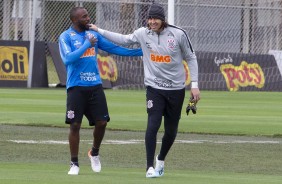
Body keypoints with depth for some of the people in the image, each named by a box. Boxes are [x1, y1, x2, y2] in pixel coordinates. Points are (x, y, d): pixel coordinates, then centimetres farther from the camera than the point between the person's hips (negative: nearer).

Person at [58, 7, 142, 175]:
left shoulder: (93, 35, 12)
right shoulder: (66, 37, -4)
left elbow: (114, 48, 15)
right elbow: (68, 59, -18)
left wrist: (140, 52, 10)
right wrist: (87, 44, -15)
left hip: (95, 85, 5)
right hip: (76, 87, -5)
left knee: (101, 122, 0)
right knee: (75, 125, -5)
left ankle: (95, 153, 26)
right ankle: (74, 164, 5)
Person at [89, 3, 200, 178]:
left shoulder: (178, 34, -9)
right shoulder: (143, 33, -3)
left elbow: (191, 58, 0)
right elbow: (124, 39, 14)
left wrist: (194, 85, -3)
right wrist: (99, 31, 13)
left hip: (176, 89, 0)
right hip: (154, 88, 0)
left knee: (171, 130, 9)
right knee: (153, 125, -16)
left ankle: (161, 159, 36)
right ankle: (150, 167, -9)